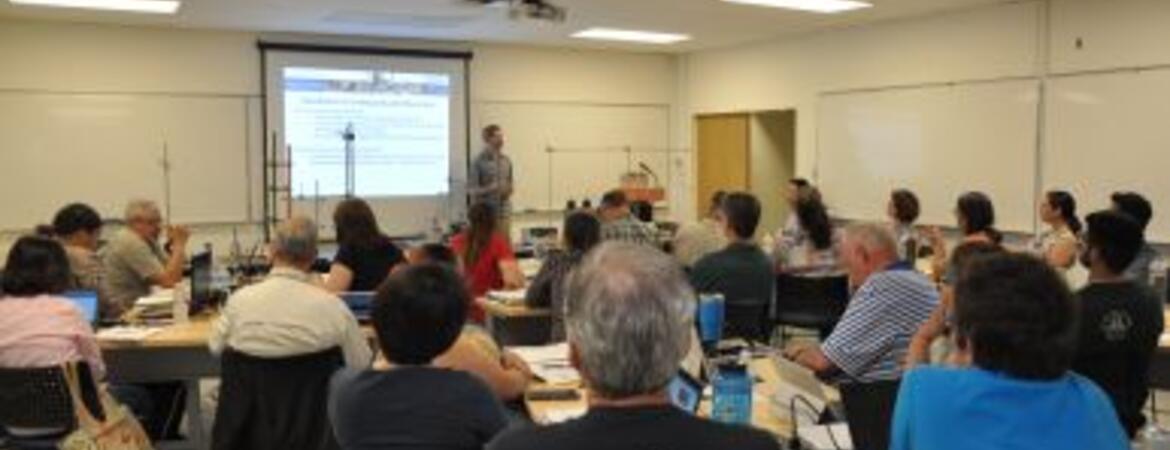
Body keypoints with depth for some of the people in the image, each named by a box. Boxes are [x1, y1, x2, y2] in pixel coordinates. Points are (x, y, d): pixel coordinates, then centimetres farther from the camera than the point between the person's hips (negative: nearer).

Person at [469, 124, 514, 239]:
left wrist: (508, 190, -5)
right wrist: (489, 189, -23)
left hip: (504, 213, 5)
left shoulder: (507, 161, 10)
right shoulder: (478, 161, -7)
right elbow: (471, 189, -8)